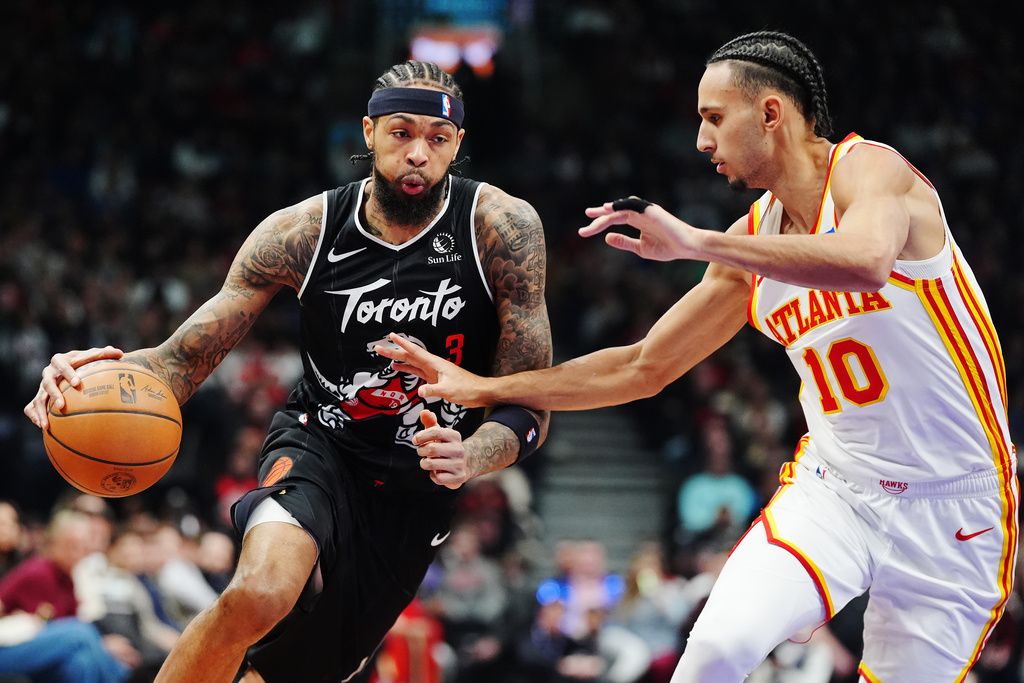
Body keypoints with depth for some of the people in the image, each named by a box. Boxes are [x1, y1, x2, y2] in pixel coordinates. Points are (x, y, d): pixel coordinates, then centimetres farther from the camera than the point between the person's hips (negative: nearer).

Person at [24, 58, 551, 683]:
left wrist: (471, 458, -36)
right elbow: (186, 356, -11)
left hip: (420, 489, 1)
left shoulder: (503, 227, -15)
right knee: (261, 593, -34)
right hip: (320, 446, -1)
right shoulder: (304, 231, -13)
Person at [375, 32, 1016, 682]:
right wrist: (482, 389, 13)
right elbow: (643, 367, 15)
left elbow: (866, 262, -38)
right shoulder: (750, 243, 6)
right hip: (832, 486, 5)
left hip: (953, 506, -4)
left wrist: (694, 241, -33)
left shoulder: (870, 170, -13)